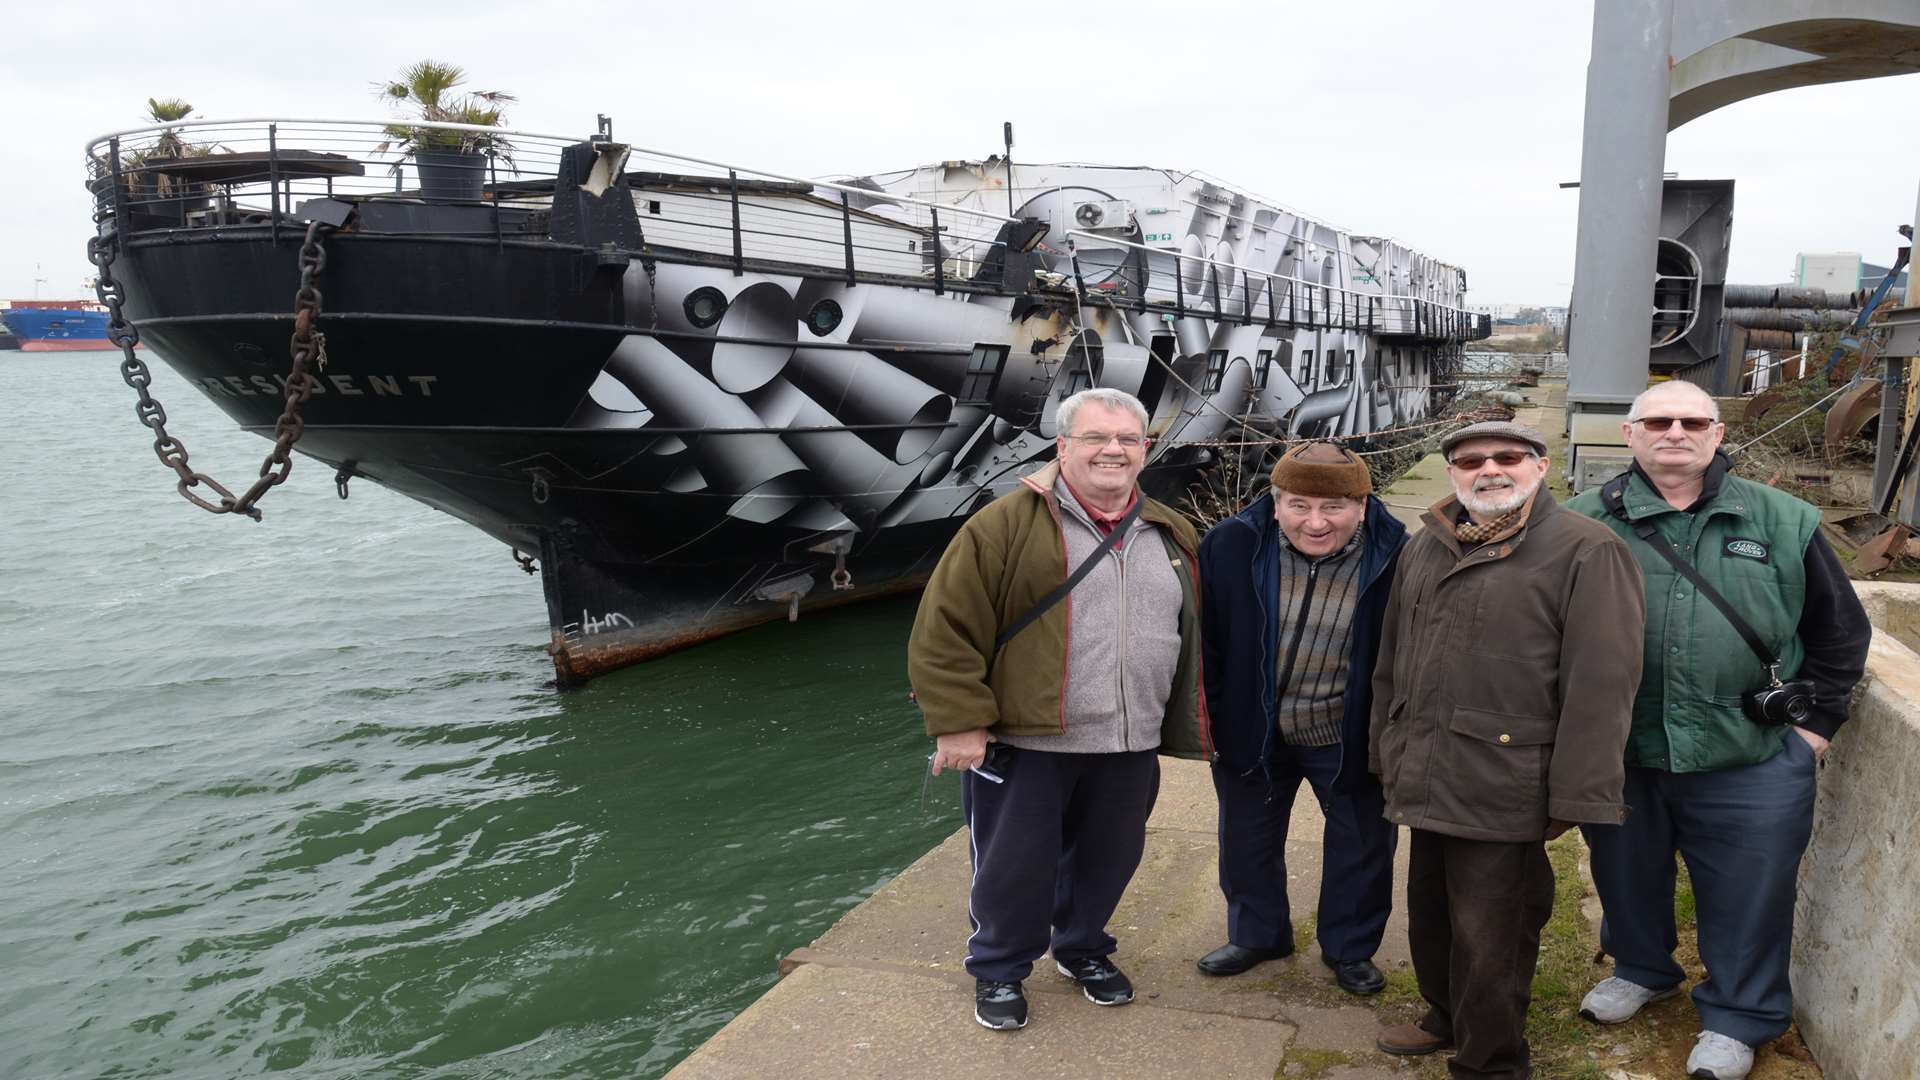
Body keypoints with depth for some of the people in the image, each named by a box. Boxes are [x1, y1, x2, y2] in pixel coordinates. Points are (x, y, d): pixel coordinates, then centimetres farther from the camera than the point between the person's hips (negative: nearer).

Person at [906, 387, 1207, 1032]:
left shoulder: (1172, 537, 8)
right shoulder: (1008, 525, -10)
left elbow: (1191, 638, 19)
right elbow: (945, 632, -12)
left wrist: (1184, 727, 17)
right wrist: (959, 724, -14)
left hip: (1129, 748, 5)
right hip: (1025, 742, -4)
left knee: (1108, 861, 18)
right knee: (1014, 867, 7)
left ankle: (1083, 949, 44)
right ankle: (999, 970, 32)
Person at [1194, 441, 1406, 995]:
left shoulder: (1395, 559, -20)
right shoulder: (1231, 545, -16)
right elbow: (1203, 635, -6)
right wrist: (1206, 714, -3)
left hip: (1350, 737, -1)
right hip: (1252, 731, 2)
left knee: (1363, 845, 15)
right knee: (1247, 840, 19)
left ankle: (1349, 948, 38)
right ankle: (1256, 934, 42)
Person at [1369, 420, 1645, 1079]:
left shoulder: (1587, 553, -10)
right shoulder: (1424, 548, 12)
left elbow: (1600, 685, -14)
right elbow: (1392, 661, 19)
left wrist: (1573, 797, -16)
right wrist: (1387, 754, 18)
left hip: (1503, 793, -7)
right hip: (1428, 783, 7)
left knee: (1488, 939, 4)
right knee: (1429, 918, 21)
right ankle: (1447, 1020, 44)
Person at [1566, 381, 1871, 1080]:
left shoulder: (1783, 522, 0)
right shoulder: (1585, 523, -5)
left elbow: (1839, 631, 9)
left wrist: (1817, 721, 6)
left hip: (1749, 765, 0)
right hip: (1620, 757, 1)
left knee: (1747, 895, 11)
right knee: (1627, 876, 20)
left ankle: (1738, 1017, 34)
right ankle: (1641, 969, 46)